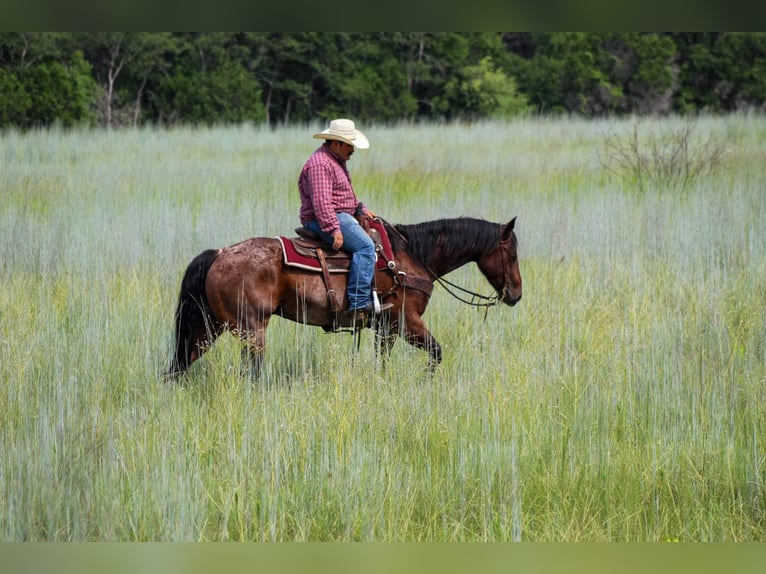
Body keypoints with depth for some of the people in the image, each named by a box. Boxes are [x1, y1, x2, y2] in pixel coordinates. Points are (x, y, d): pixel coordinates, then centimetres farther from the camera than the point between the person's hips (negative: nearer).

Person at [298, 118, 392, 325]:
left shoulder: (336, 160, 20)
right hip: (324, 220, -12)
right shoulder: (319, 164, -16)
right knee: (365, 245, -26)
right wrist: (333, 230, -31)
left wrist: (361, 209, 20)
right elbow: (321, 201, -25)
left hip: (341, 216, 12)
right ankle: (358, 306, -33)